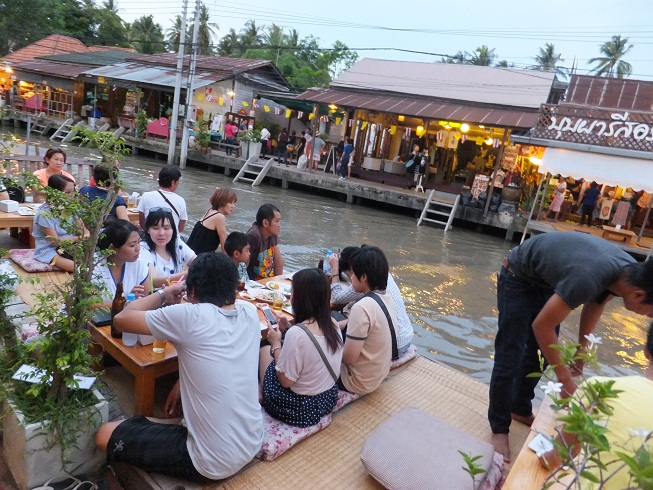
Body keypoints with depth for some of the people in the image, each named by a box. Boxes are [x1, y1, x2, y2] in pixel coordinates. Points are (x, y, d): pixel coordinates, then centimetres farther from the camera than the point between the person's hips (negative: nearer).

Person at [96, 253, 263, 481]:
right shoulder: (250, 312, -3)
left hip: (212, 463, -7)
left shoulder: (191, 316, -20)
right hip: (252, 446, 7)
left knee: (105, 434, 10)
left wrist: (163, 294, 5)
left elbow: (122, 319, -10)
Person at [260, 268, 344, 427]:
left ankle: (262, 395, 32)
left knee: (265, 350, 14)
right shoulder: (333, 324, -7)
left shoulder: (296, 333, -30)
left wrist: (276, 344, -10)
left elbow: (285, 381, -20)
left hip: (301, 407, -6)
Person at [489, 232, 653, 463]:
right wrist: (565, 378, -20)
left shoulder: (632, 272, -16)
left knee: (539, 353, 14)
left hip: (547, 278, 8)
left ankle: (521, 409, 34)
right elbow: (542, 326, -29)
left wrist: (582, 349, 10)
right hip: (519, 275, -8)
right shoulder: (588, 278, -41)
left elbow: (596, 302, 6)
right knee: (510, 358, -6)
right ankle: (499, 428, 11)